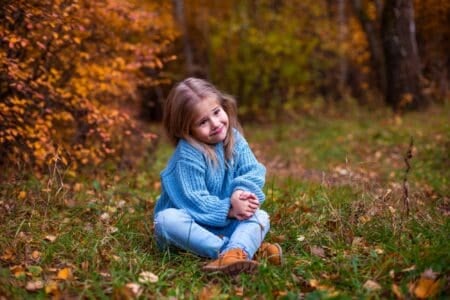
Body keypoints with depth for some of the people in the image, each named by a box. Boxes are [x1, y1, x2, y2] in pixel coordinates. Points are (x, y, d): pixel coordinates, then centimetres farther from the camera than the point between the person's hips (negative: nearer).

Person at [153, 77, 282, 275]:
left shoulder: (234, 139, -5)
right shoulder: (188, 156, -22)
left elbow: (254, 171, -12)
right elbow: (193, 201, -26)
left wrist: (242, 191, -33)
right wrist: (230, 210, -32)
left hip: (226, 223, 4)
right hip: (191, 223, -4)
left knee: (261, 217, -17)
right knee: (167, 219, -34)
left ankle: (233, 253, -48)